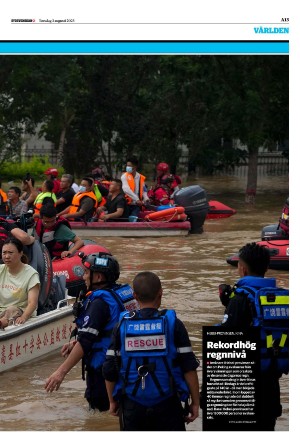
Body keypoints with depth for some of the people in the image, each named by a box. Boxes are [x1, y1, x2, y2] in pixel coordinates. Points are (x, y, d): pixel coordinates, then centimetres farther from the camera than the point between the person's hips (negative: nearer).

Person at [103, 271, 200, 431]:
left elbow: (109, 370, 2)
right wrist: (195, 402, 3)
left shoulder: (122, 325, -1)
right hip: (167, 406, -1)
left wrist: (113, 401, 16)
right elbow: (189, 367, -6)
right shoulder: (173, 324, -6)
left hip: (132, 407, 2)